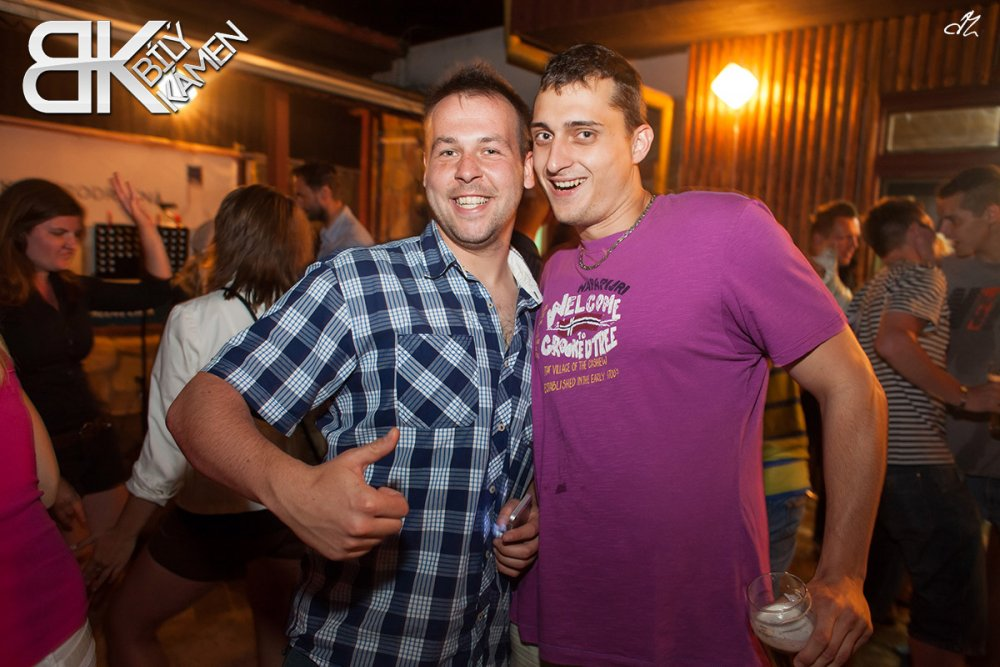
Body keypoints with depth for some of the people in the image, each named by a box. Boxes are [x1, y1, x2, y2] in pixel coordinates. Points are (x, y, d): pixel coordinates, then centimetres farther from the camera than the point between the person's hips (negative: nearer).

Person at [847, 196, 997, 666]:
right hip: (916, 463, -9)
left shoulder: (868, 292, 19)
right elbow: (893, 341, -25)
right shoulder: (924, 276, -6)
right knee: (954, 611, -2)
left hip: (871, 458, 9)